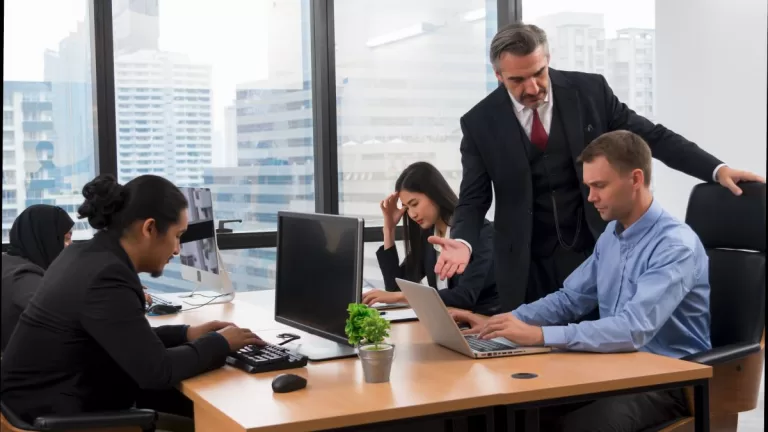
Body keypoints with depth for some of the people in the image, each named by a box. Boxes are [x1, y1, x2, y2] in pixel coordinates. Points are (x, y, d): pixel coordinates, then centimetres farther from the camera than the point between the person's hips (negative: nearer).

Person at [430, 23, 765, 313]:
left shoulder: (590, 90, -3)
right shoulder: (479, 123, -4)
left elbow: (650, 136, 2)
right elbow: (473, 201, -3)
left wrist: (718, 169, -7)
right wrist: (462, 242, -24)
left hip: (598, 250, 1)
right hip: (527, 266, 0)